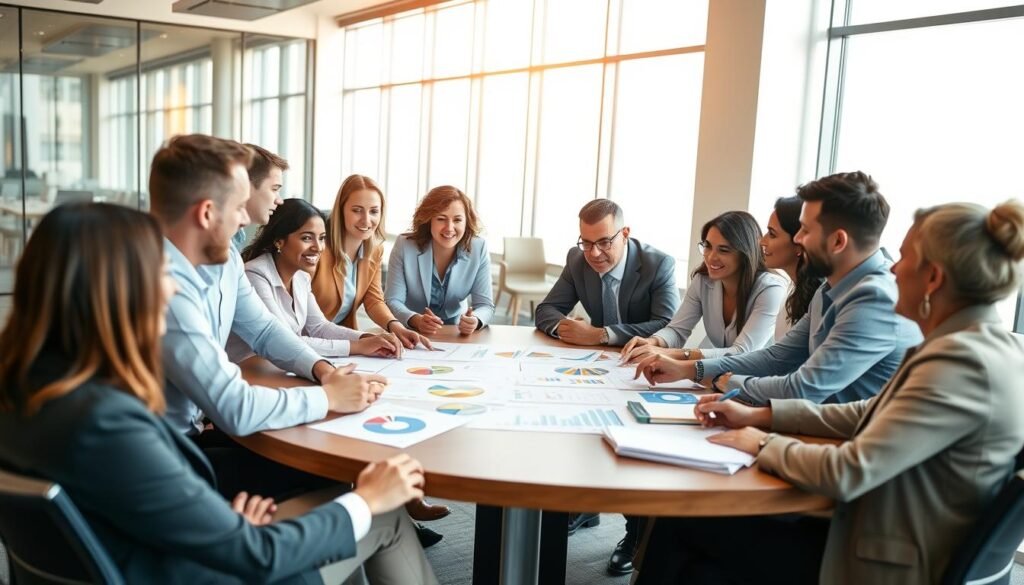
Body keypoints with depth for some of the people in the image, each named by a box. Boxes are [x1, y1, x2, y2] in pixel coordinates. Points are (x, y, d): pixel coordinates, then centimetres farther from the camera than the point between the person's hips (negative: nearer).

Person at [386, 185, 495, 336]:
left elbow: (485, 304, -10)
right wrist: (417, 320, -35)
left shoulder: (478, 249, -12)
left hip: (456, 333, 2)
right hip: (410, 332, -2)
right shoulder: (404, 245, -15)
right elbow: (393, 301, -15)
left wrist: (475, 321, -33)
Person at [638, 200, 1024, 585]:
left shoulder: (962, 362, -26)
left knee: (684, 523, -2)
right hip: (884, 540, 8)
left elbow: (846, 473, -28)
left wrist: (764, 445, -9)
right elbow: (870, 415, 12)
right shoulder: (977, 344, 5)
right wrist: (758, 416, 8)